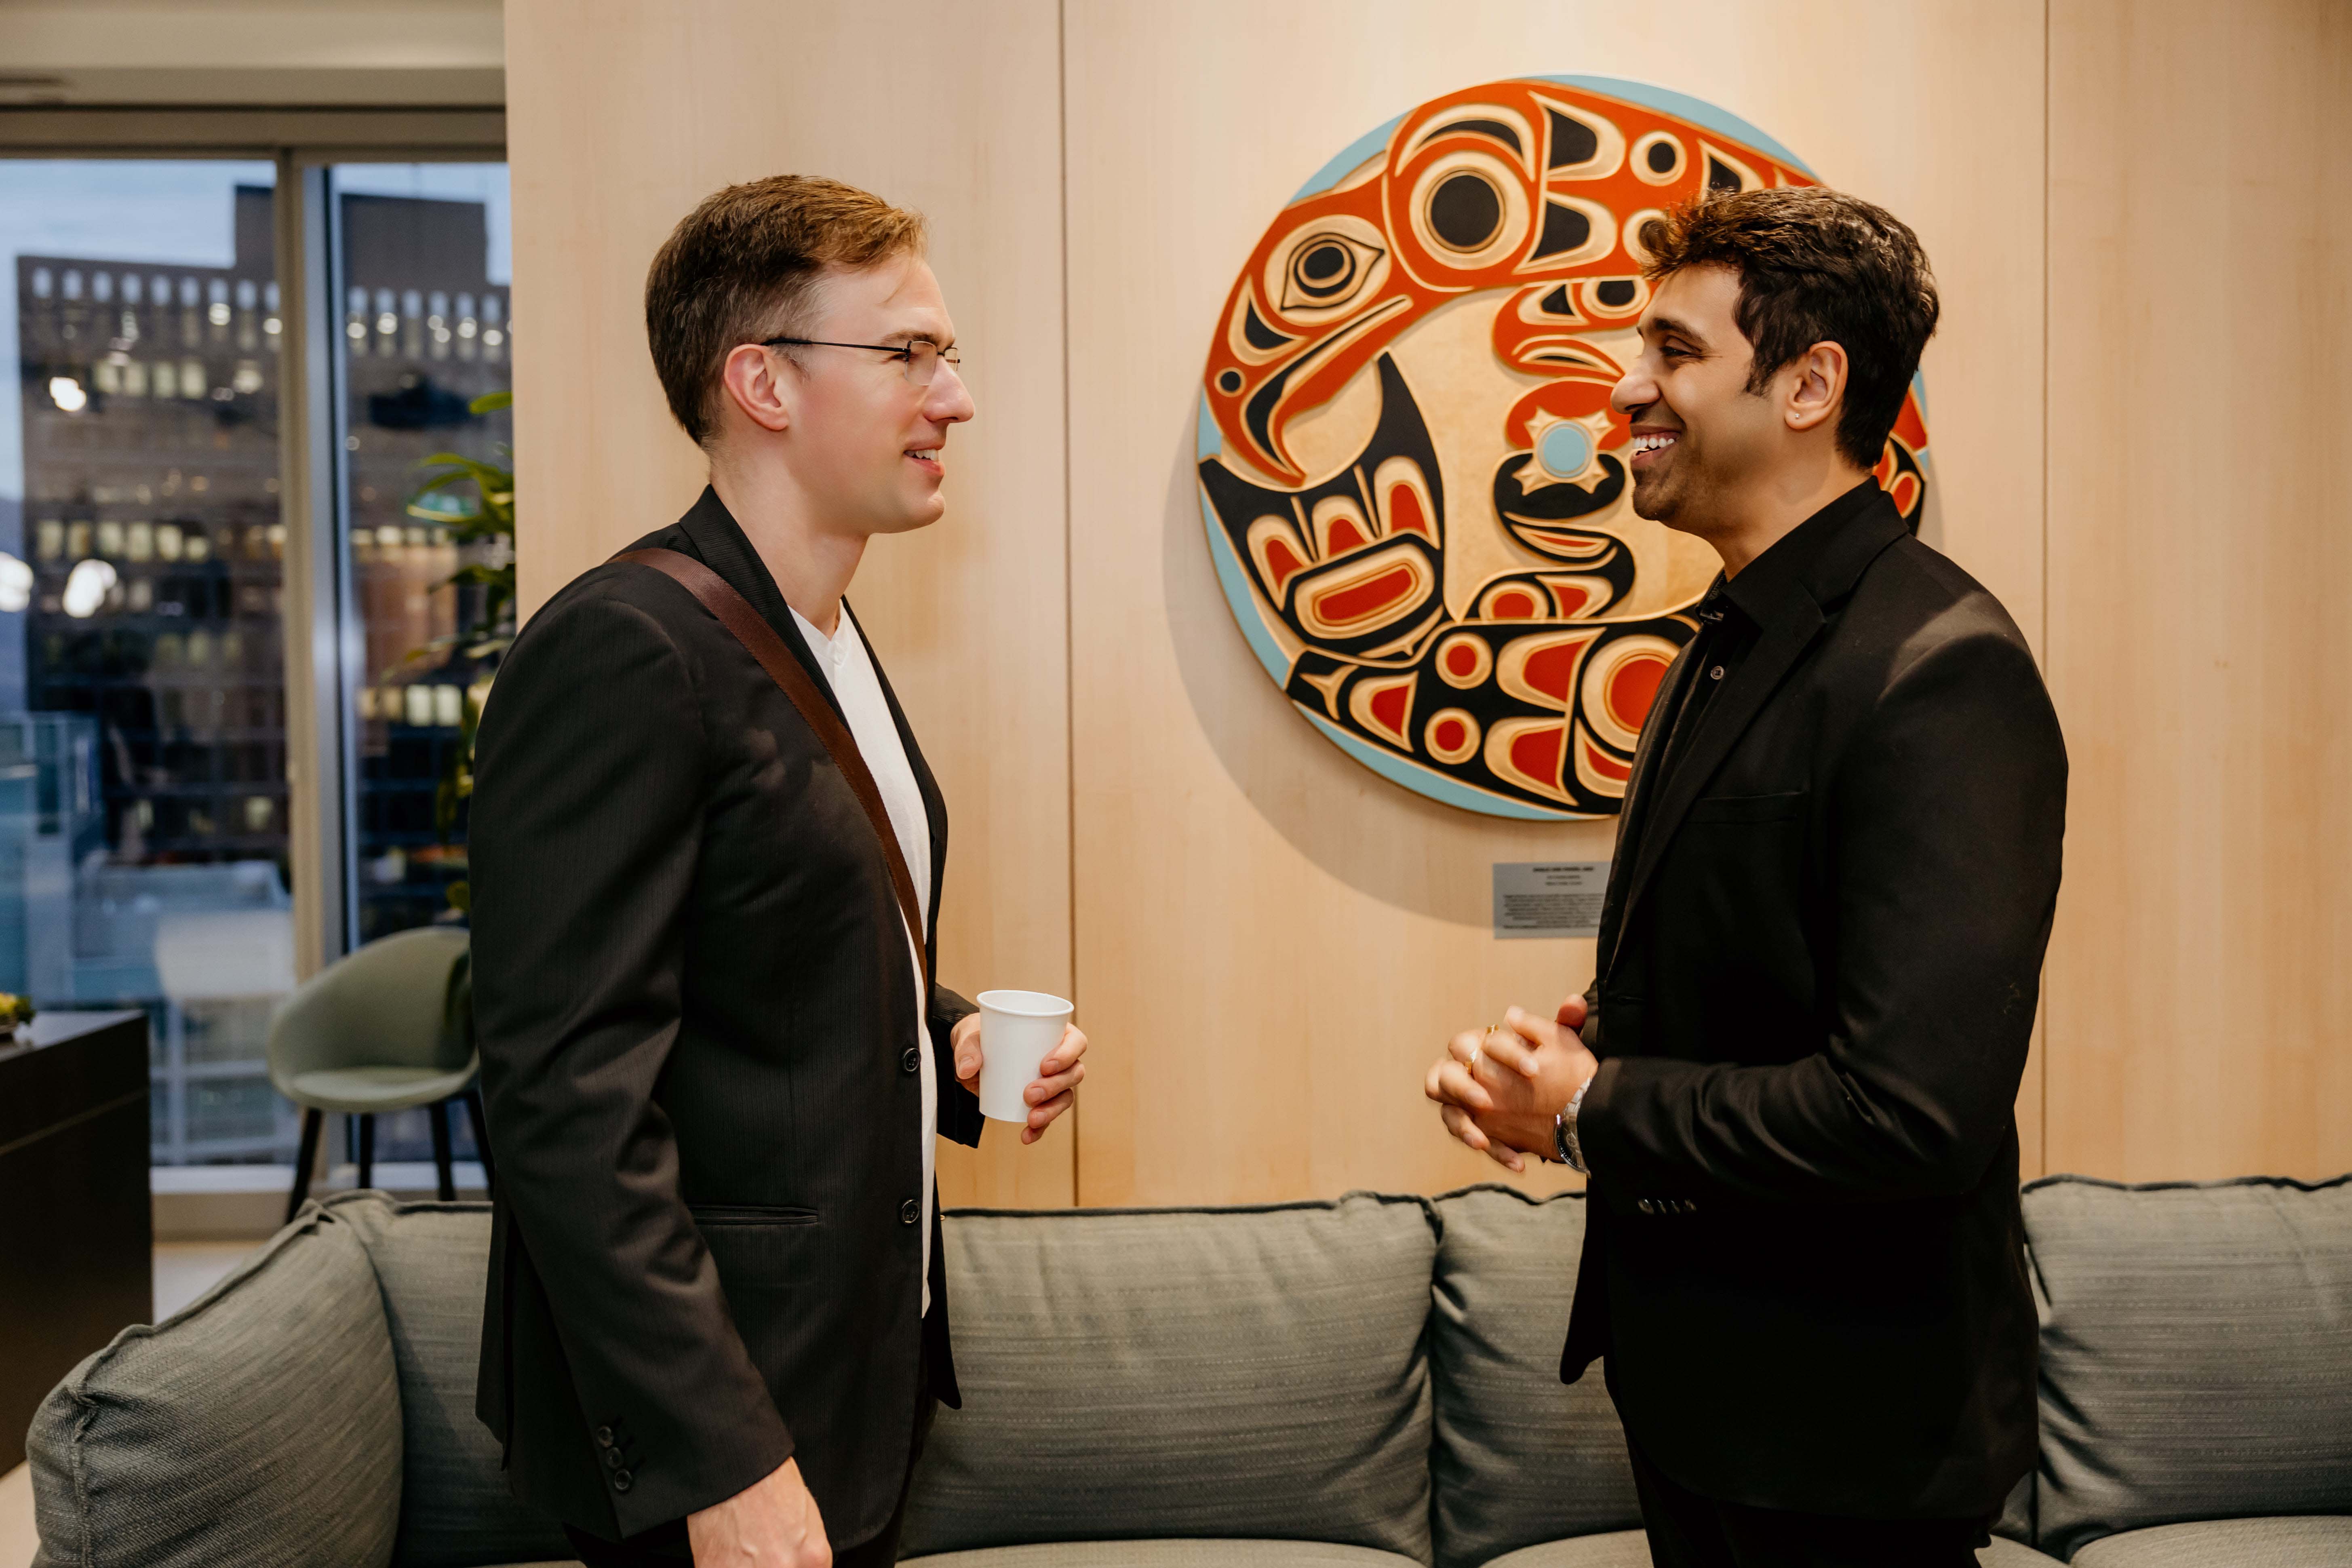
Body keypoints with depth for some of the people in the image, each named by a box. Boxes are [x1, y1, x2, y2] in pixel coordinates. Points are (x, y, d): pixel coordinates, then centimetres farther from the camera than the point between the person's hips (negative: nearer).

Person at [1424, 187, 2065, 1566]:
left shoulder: (1943, 673, -23)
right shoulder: (1739, 638, 7)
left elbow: (1913, 1116, -29)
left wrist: (1591, 1109, -17)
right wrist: (1586, 1045, -3)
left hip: (1842, 1432, -8)